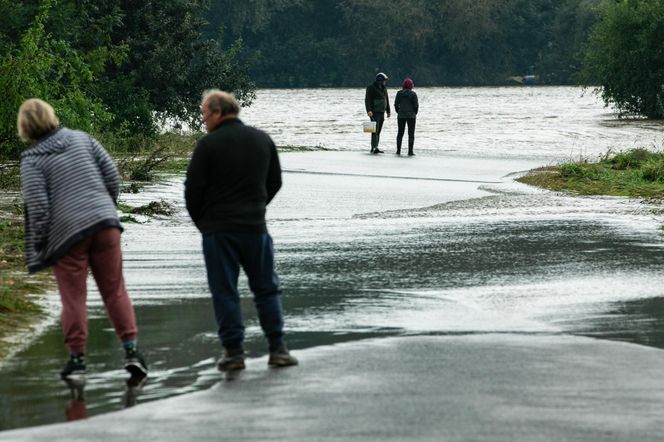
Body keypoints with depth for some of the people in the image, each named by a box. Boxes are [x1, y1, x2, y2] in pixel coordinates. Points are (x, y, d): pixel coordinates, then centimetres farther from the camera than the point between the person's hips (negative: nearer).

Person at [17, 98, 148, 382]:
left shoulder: (32, 160, -5)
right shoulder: (81, 139, 7)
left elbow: (38, 208, -11)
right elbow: (112, 175, 7)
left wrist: (38, 247, -1)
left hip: (68, 232, -3)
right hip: (104, 222, 3)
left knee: (73, 297, 7)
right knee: (115, 290, 10)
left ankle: (77, 358, 9)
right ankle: (131, 349, 4)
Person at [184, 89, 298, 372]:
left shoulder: (208, 145, -9)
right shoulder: (262, 140, 8)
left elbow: (193, 189, -7)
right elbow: (275, 182, 15)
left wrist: (201, 221, 8)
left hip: (218, 230, -4)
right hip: (255, 227, 4)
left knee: (224, 291, 2)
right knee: (267, 288, 10)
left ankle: (233, 351, 1)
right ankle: (277, 348, 6)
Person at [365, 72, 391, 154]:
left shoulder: (384, 88, 17)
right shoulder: (371, 88, -7)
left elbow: (387, 100, 25)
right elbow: (367, 100, -14)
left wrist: (388, 111, 23)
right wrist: (369, 110, -25)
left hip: (381, 112, 8)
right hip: (374, 112, -8)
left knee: (378, 131, 7)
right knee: (375, 130, -14)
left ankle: (375, 147, 10)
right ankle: (374, 148, -20)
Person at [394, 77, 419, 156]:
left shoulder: (399, 93, 0)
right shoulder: (413, 94, -8)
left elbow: (396, 104, 3)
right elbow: (416, 105, -7)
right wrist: (414, 113, 9)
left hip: (401, 115, 3)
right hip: (411, 116, -2)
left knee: (400, 133, 11)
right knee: (411, 134, 2)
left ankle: (398, 150, 9)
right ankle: (410, 151, -3)